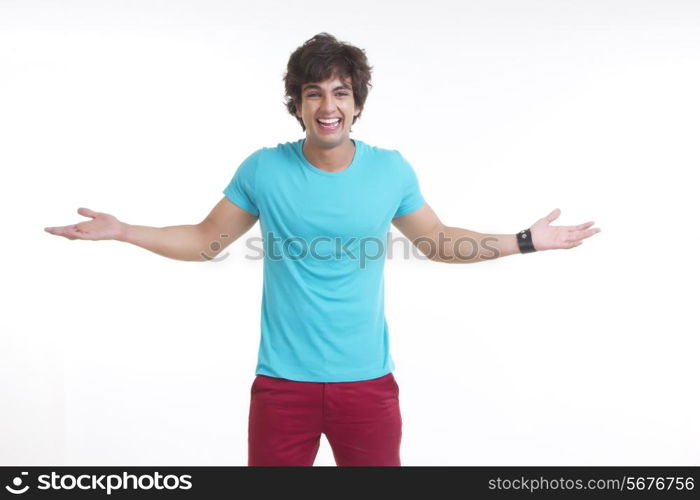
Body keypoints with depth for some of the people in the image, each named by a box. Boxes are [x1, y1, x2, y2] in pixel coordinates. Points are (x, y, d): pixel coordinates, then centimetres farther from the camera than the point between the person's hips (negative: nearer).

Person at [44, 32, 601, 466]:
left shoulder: (392, 170, -3)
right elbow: (206, 240, 6)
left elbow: (438, 241, 10)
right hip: (283, 382, 0)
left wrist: (526, 241, 5)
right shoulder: (263, 170, -6)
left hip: (368, 380, 1)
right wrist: (123, 231, -3)